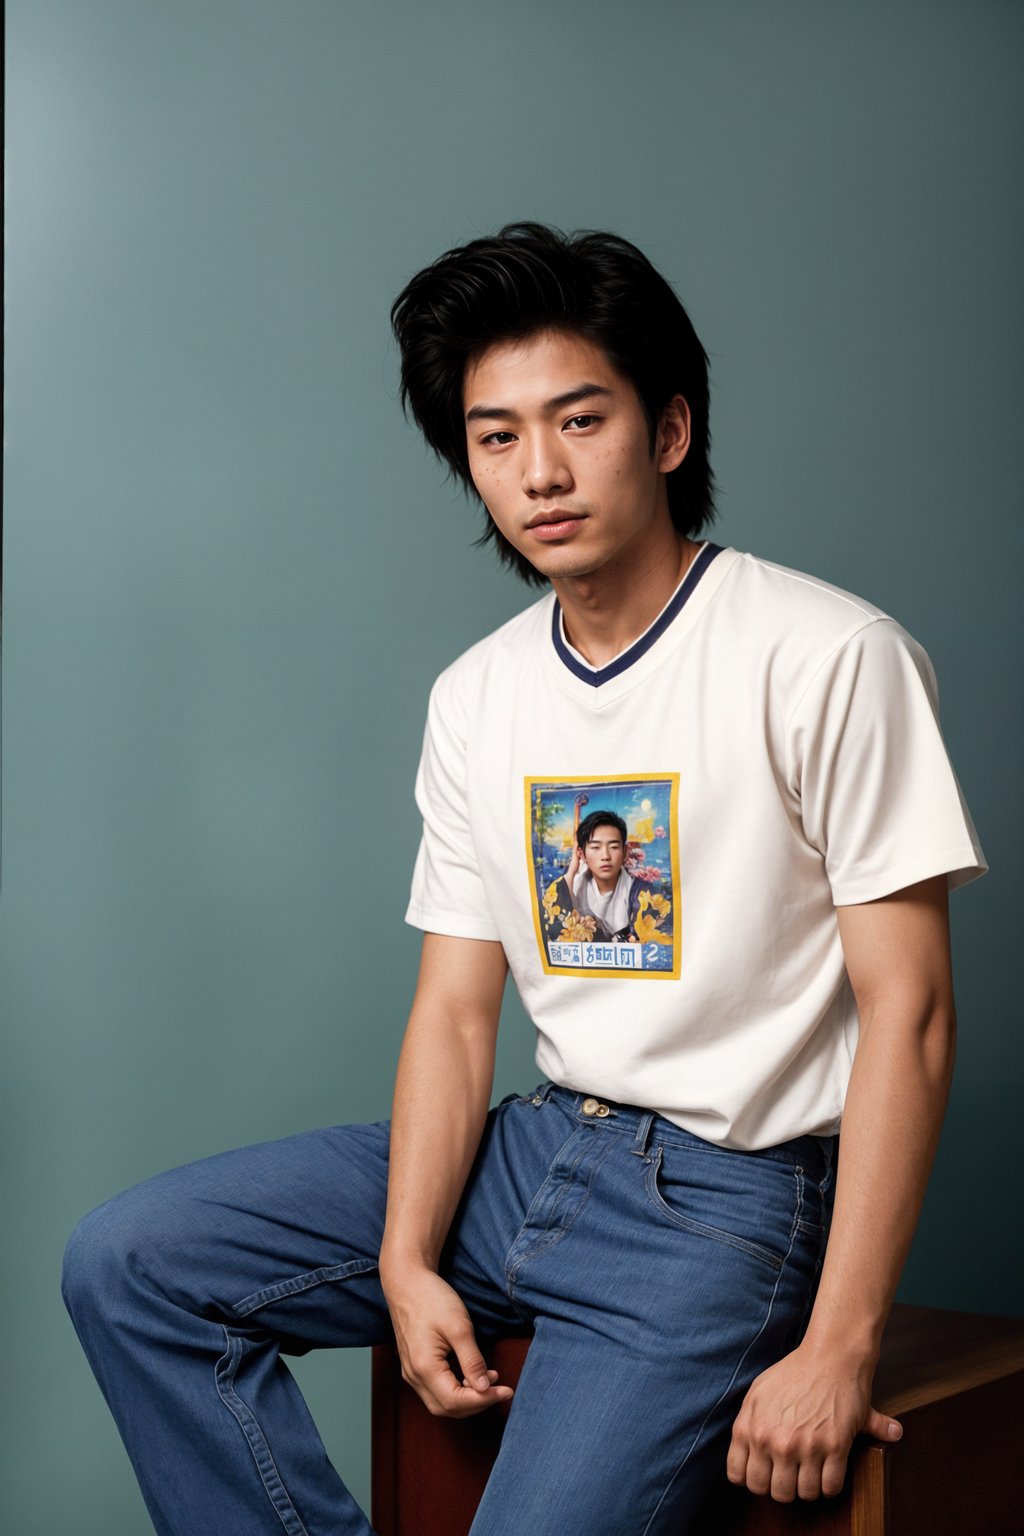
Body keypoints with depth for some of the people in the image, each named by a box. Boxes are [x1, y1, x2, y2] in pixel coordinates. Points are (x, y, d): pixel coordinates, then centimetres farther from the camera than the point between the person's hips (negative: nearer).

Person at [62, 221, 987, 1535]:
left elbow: (906, 1013, -15)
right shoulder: (473, 700, 7)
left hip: (725, 1193, -6)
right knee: (127, 1263, -1)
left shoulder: (831, 660, -13)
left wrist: (838, 1349, -19)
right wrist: (406, 1263, -8)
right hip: (539, 1143, 6)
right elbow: (455, 1005, 7)